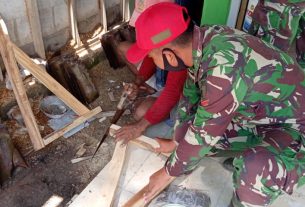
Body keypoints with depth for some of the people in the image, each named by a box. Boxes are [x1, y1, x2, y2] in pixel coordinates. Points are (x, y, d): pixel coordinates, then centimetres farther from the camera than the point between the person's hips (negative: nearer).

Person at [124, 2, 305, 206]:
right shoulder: (201, 40, -11)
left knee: (254, 170, -36)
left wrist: (168, 172, -10)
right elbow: (190, 96, 3)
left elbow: (204, 133, -26)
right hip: (257, 116, 8)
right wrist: (177, 141, 16)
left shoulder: (223, 66, -36)